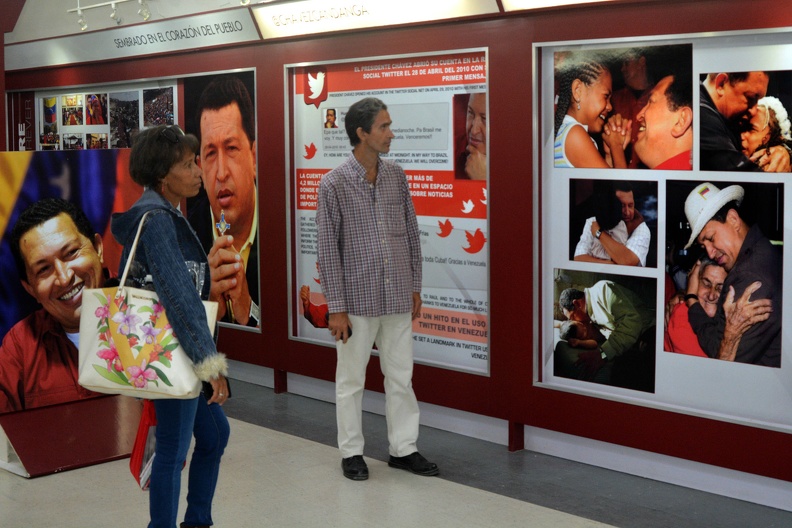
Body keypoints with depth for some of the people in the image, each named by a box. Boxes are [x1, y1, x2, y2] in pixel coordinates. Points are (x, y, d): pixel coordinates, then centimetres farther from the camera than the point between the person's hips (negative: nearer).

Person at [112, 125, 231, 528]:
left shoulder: (167, 214, 10)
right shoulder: (155, 219, -20)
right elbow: (178, 293, -29)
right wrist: (210, 361, -31)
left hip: (182, 348, 10)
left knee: (215, 432, 20)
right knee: (174, 449, 0)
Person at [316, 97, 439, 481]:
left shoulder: (396, 177, 4)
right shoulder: (334, 183, -10)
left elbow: (411, 234, 11)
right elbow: (328, 249, -9)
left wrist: (414, 288, 10)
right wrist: (336, 308, -11)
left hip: (398, 298, 4)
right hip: (357, 300, -4)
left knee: (401, 377, 11)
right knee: (351, 380, 9)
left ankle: (403, 448, 24)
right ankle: (352, 452, 23)